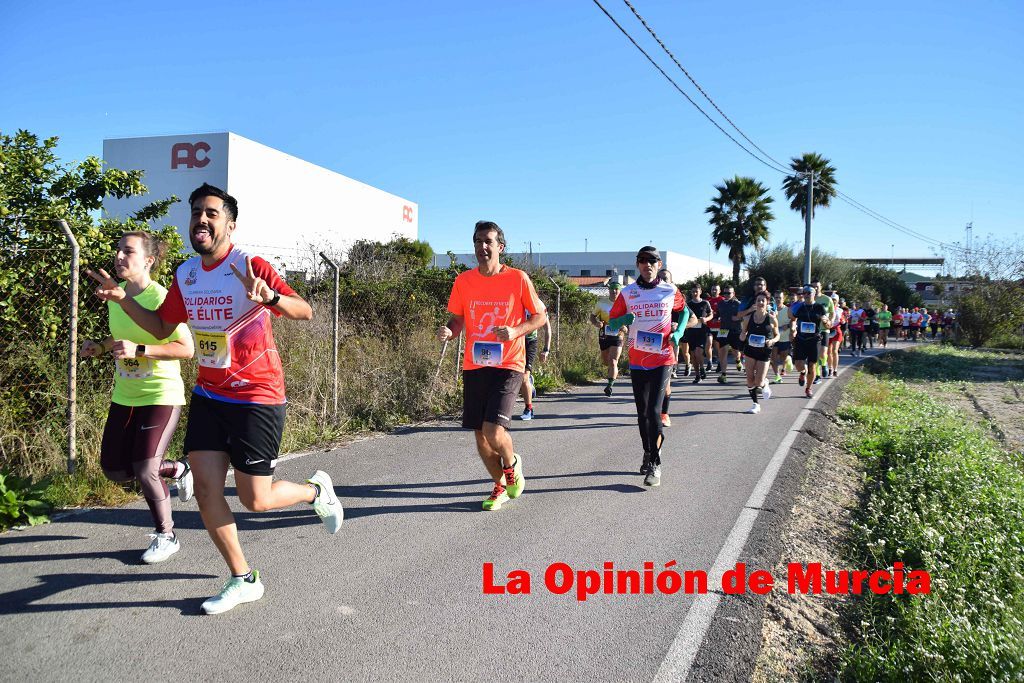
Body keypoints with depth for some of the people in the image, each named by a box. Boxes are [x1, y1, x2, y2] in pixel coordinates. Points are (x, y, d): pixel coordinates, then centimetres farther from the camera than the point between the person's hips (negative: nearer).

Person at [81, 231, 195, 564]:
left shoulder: (160, 298, -18)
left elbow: (187, 349, -22)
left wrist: (138, 350, -29)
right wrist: (100, 346, 0)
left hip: (161, 395, -8)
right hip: (124, 395, 8)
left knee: (144, 471, -9)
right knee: (115, 470, 10)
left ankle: (166, 536, 15)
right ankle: (178, 470, 34)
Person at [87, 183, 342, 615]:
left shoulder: (249, 267, -15)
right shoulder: (185, 275, 4)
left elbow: (304, 311, -26)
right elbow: (162, 329, 18)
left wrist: (270, 297, -46)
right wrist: (122, 299, 4)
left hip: (257, 398, -6)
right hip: (208, 395, 6)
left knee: (255, 500, -1)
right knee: (206, 490, 2)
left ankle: (317, 490, 30)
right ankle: (243, 581, 19)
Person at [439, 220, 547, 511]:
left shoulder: (518, 278, -5)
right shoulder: (464, 281, 4)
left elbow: (540, 316, 2)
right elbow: (457, 319, 13)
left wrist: (516, 331, -16)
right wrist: (449, 331, -10)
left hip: (508, 366, -4)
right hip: (474, 366, 4)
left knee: (494, 431, -18)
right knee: (480, 435, 8)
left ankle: (512, 464, 17)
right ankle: (501, 486, 32)